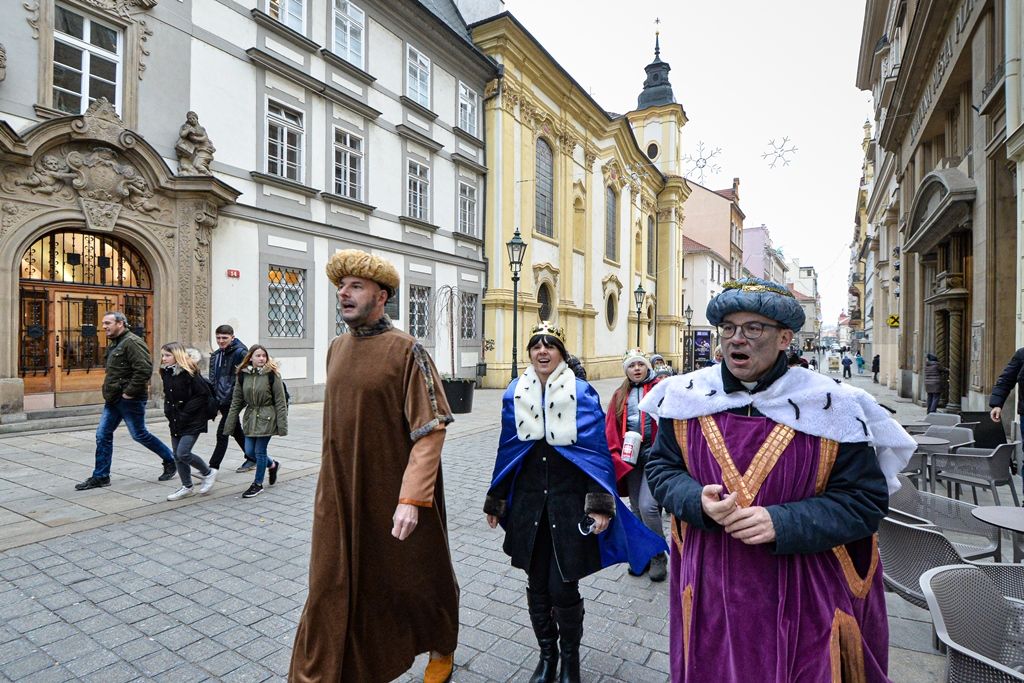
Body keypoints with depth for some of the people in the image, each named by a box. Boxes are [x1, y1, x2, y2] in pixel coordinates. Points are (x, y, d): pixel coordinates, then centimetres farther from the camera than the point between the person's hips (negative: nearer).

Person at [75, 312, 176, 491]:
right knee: (103, 435, 9)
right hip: (113, 399, 9)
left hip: (130, 400, -9)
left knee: (139, 434, 1)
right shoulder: (113, 343, 15)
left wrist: (130, 392, -23)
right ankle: (100, 477, 19)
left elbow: (145, 369, -27)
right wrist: (110, 391, 15)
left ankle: (170, 460, 17)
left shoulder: (132, 342, -18)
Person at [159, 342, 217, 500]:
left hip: (192, 421, -8)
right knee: (177, 455, 10)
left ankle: (208, 473, 11)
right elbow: (167, 397, 20)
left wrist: (185, 413, -17)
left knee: (182, 453, -12)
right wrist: (169, 413, 6)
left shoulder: (189, 373, -15)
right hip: (176, 421, 8)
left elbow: (203, 394, -18)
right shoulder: (166, 373, 7)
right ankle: (187, 487, 23)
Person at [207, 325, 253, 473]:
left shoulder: (241, 353, -12)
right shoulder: (216, 355, 13)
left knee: (222, 433, -5)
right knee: (236, 432, 16)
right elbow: (213, 380, 20)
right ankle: (252, 458, 29)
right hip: (222, 400, 8)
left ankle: (213, 468, 3)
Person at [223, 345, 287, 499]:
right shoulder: (243, 375, 2)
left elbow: (280, 401, -10)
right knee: (249, 451, 7)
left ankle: (258, 484, 20)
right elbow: (236, 401, 8)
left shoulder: (272, 374, -11)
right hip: (250, 417, 5)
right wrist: (229, 424, 6)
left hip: (266, 418, -5)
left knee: (260, 451, 1)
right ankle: (273, 465, 36)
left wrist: (282, 425, -13)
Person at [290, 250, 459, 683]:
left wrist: (412, 498, -23)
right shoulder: (336, 349, 6)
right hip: (339, 493, 5)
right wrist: (332, 480, 17)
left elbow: (431, 429, -19)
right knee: (332, 587, 11)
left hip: (391, 494, -5)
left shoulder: (406, 350, -15)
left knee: (413, 576, 15)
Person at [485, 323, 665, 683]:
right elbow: (506, 451, 9)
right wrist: (496, 501, 12)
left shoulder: (582, 393, -6)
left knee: (563, 589, 3)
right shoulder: (514, 395, 2)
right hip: (528, 504, 3)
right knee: (537, 586, 14)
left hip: (570, 504, -3)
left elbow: (597, 450, -6)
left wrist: (600, 506, -13)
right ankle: (546, 654, 40)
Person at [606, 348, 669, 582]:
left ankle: (659, 557, 9)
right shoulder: (620, 395, 10)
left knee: (647, 506, -12)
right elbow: (611, 428, 8)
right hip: (630, 457, 5)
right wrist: (616, 454, -2)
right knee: (637, 509, 13)